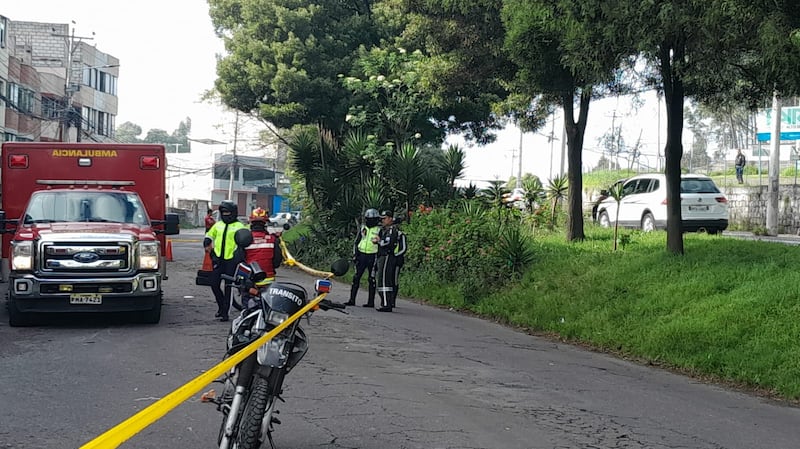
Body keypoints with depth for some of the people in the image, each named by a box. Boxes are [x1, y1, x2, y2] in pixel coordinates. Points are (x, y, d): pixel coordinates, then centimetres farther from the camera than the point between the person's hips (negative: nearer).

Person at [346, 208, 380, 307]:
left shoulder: (379, 230, -1)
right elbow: (356, 242, 16)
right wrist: (355, 254, 6)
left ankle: (371, 301, 4)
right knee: (356, 278, 2)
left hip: (372, 257, -4)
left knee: (372, 279, -1)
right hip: (361, 255, 4)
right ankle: (352, 300, 6)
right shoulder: (362, 228, 11)